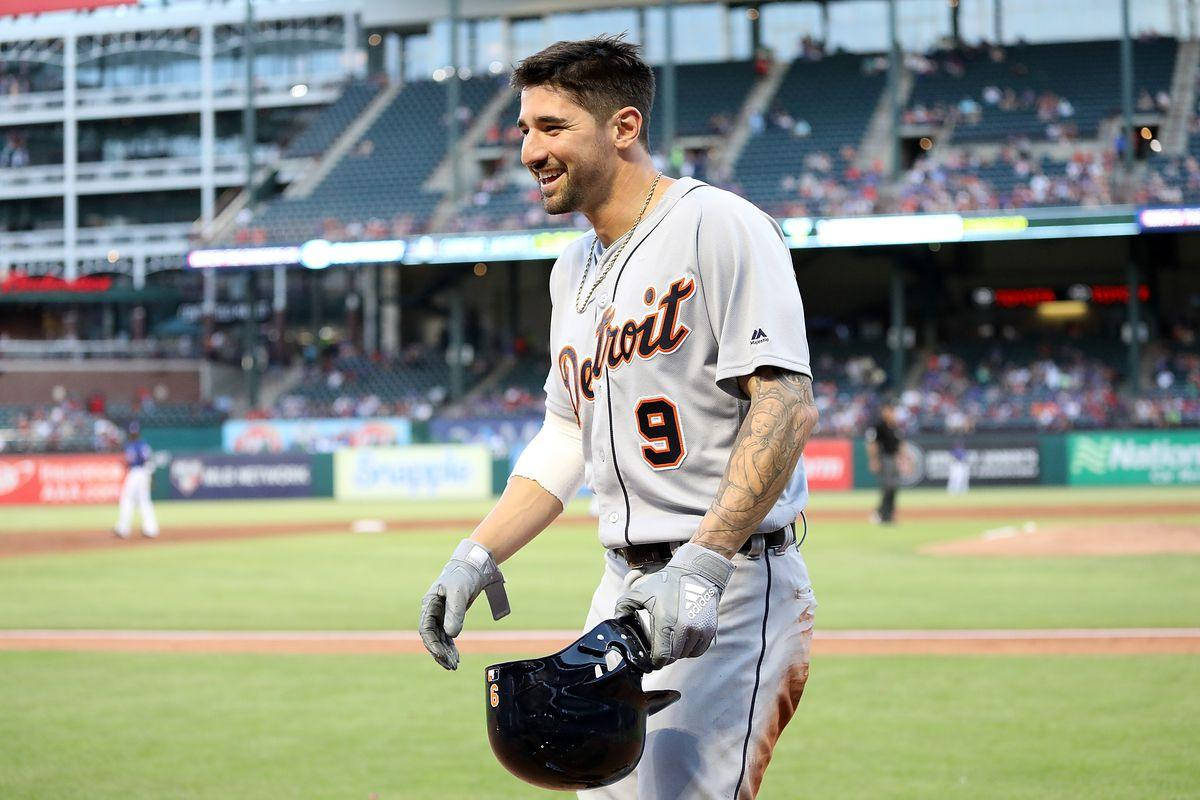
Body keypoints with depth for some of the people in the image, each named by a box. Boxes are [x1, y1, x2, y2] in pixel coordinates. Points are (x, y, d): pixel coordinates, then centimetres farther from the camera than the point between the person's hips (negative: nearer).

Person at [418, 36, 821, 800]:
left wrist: (702, 565, -28)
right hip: (626, 589, 9)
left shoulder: (718, 226, -11)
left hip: (733, 589, -8)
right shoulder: (575, 269, 17)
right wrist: (478, 556, 11)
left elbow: (788, 406, -20)